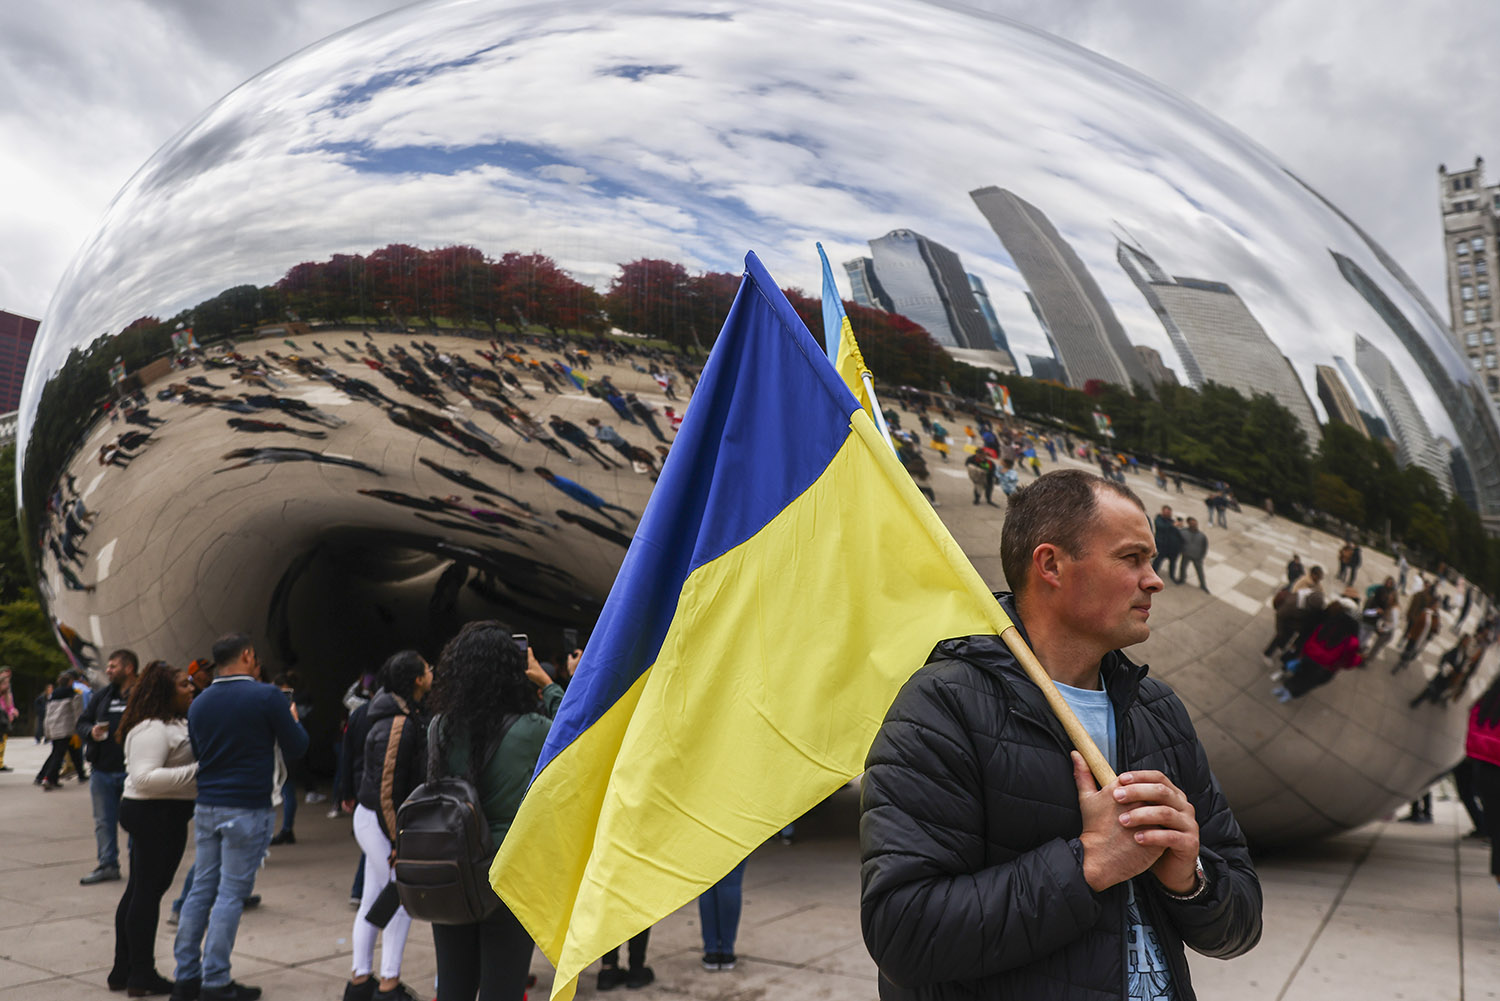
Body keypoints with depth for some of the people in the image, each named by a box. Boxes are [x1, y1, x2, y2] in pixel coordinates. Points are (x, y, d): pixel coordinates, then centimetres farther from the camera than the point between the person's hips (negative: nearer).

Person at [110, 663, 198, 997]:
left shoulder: (174, 723, 15)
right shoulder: (152, 729, -19)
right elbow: (144, 777, -27)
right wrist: (195, 771, -27)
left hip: (164, 815, 11)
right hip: (156, 815, -11)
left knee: (138, 891, 16)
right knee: (148, 891, -3)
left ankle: (123, 971, 26)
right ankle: (141, 976, 6)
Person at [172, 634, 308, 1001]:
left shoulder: (199, 703, 8)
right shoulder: (266, 697, -11)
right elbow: (296, 749, -3)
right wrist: (293, 720, 15)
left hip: (206, 808, 6)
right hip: (247, 810, -6)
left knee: (201, 890, 13)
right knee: (231, 895, -1)